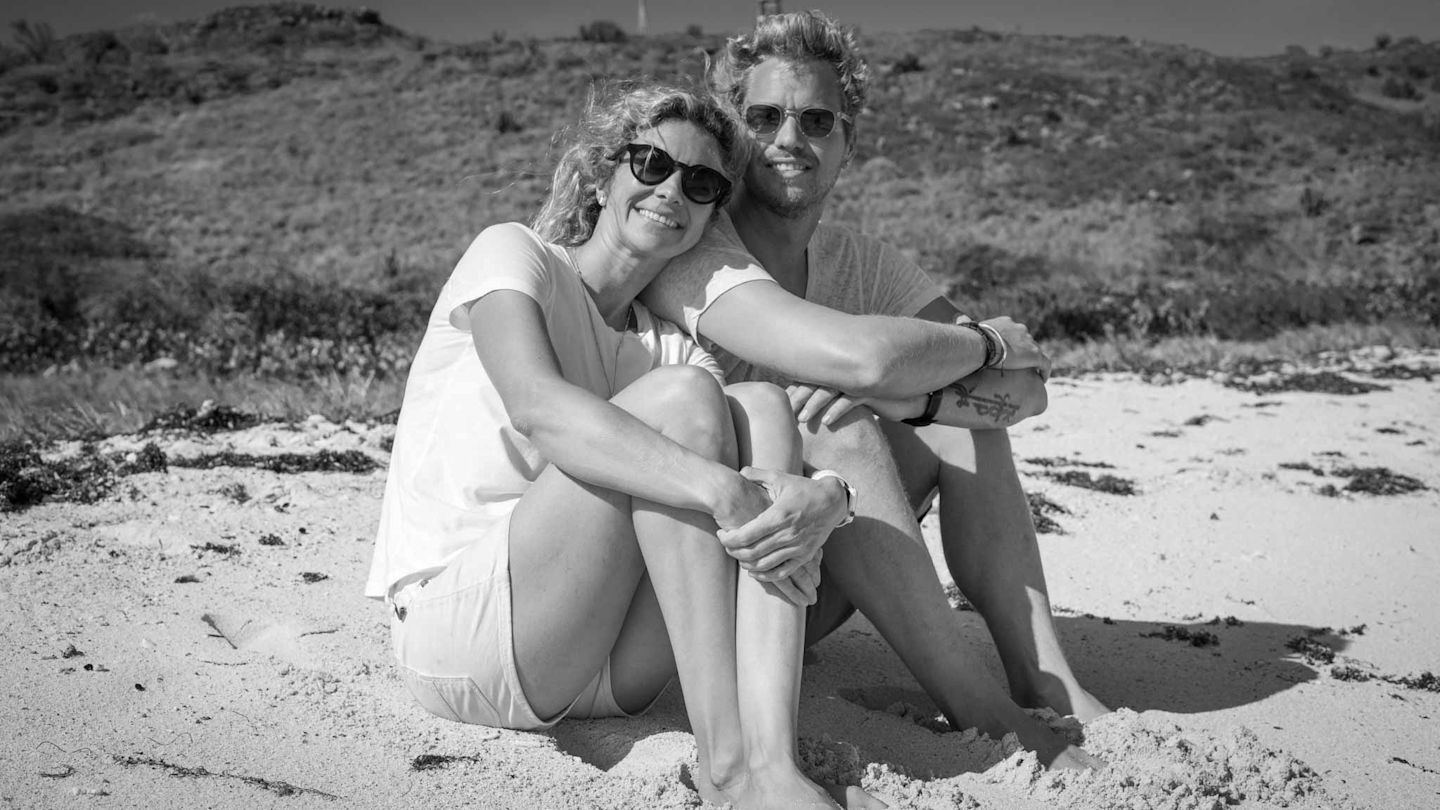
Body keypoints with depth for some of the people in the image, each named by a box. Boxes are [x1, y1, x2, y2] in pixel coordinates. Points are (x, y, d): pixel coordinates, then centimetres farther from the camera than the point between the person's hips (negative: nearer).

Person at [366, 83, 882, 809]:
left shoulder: (672, 346, 16)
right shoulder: (512, 254, 0)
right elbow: (537, 405, -23)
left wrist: (825, 498, -26)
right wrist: (722, 491, -35)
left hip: (604, 673, 5)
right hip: (453, 626, -5)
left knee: (761, 406, -14)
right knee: (682, 396, -22)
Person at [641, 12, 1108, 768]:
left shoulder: (863, 263, 4)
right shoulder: (690, 253, -19)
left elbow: (1027, 386, -8)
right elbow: (861, 356, -35)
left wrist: (903, 394, -28)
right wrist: (986, 343, -16)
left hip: (804, 595, 7)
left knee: (960, 403, -8)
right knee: (838, 423, -28)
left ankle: (1045, 686, -15)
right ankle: (981, 713, -24)